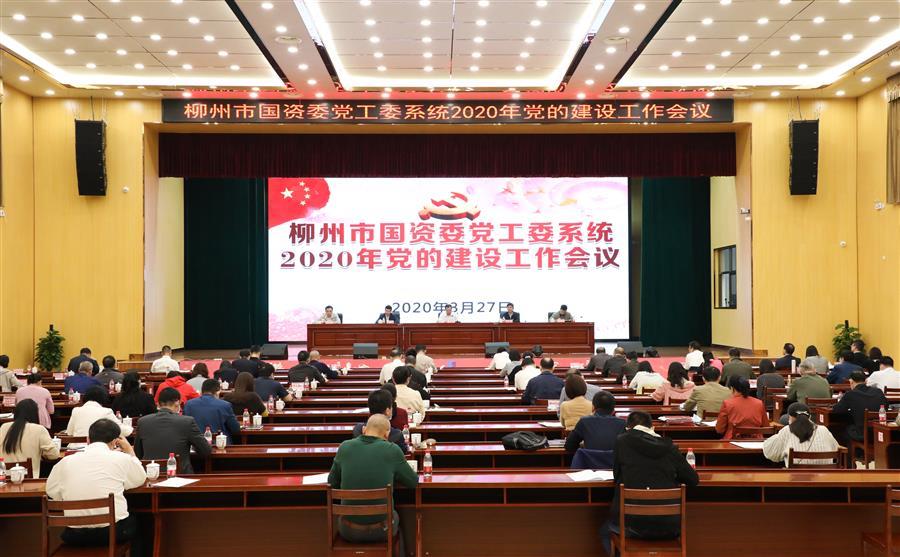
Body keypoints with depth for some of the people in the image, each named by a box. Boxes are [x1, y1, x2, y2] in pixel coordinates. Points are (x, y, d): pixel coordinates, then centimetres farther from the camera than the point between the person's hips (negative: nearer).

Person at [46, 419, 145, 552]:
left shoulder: (66, 461, 2)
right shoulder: (121, 458, -3)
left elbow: (52, 491, 9)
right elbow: (140, 479, 12)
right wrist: (129, 450, 22)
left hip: (75, 535, 2)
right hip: (113, 530, -2)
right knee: (135, 522, 32)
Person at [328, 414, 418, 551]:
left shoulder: (344, 447, -4)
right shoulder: (392, 450, -9)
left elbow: (332, 482, 9)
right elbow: (414, 482, 3)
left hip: (349, 531, 1)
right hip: (381, 530, -1)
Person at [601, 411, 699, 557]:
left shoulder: (622, 441, 0)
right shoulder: (670, 447, 4)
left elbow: (617, 476, 9)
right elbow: (693, 479, 11)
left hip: (632, 523, -2)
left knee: (606, 531, 31)